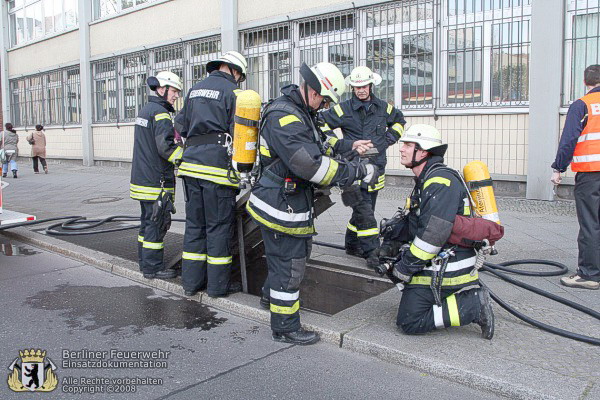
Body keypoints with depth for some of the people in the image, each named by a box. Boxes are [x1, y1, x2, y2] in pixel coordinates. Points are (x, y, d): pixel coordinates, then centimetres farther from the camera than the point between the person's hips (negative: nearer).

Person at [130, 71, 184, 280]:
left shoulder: (144, 110, 17)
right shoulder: (160, 113, -14)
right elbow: (166, 147, -24)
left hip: (141, 178, 10)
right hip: (157, 181, -10)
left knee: (148, 220, 17)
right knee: (157, 222, -3)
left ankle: (145, 261, 26)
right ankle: (153, 267, 4)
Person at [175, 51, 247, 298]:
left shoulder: (195, 89, 19)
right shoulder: (231, 91, -2)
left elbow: (181, 126, 23)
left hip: (191, 164, 7)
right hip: (217, 165, -6)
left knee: (194, 223, 13)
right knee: (219, 226, 1)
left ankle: (191, 281, 19)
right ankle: (218, 285, 9)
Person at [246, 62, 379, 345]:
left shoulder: (300, 112, 10)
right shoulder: (284, 117, -26)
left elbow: (319, 143, 20)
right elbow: (313, 165, -33)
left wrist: (349, 147, 4)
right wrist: (359, 171, -27)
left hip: (293, 201, 11)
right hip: (281, 207, -11)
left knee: (298, 251, 27)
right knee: (290, 263, 1)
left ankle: (271, 293, 49)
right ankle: (285, 328, 17)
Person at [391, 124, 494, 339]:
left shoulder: (440, 180, -18)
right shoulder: (425, 180, 17)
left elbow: (434, 234, -26)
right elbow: (410, 223, 21)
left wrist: (405, 267, -18)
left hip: (445, 271, -10)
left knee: (409, 322, -10)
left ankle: (474, 305, -6)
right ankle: (471, 297, 13)